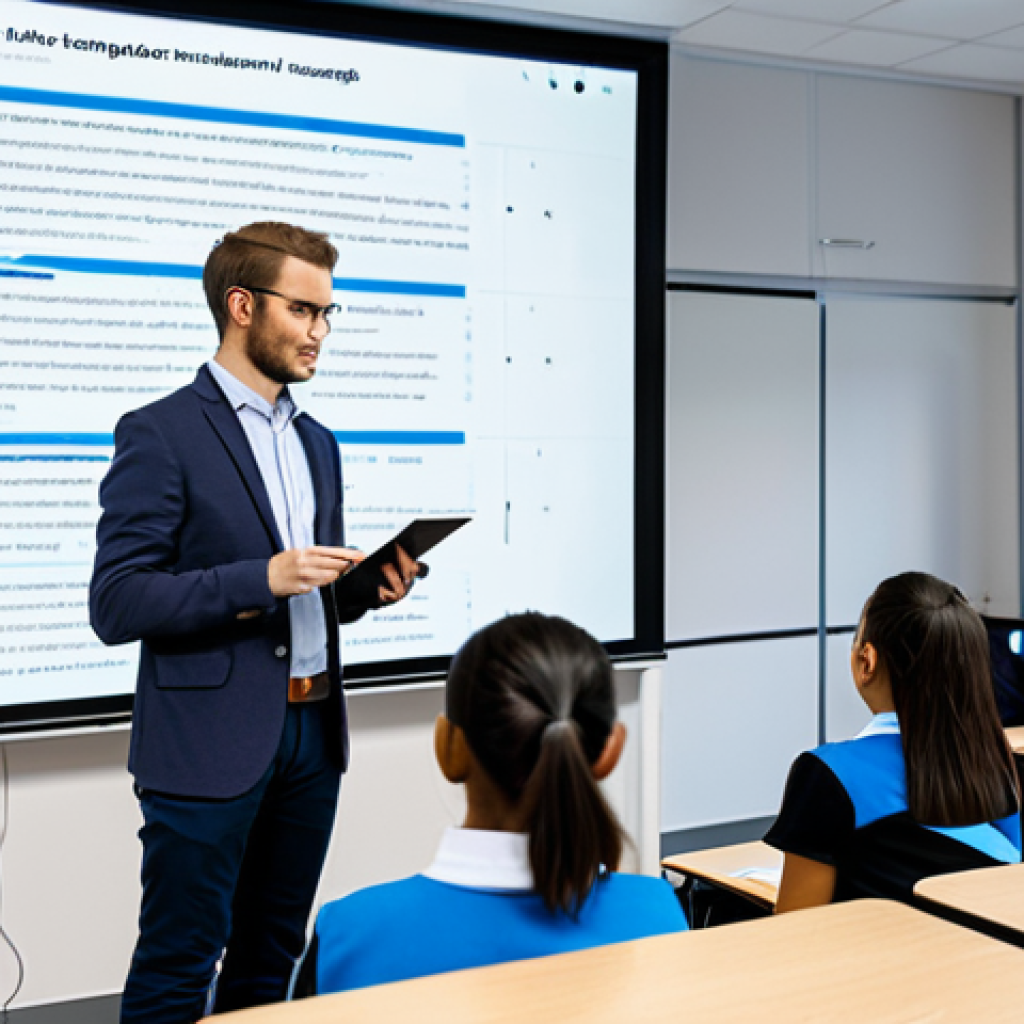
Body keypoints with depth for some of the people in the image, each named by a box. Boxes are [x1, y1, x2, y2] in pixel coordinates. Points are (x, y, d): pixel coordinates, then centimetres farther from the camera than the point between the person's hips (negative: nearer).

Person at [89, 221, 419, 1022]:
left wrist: (367, 589, 0)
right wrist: (261, 578, -23)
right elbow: (116, 605, -15)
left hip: (311, 735, 7)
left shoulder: (318, 443, 15)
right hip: (209, 743, -7)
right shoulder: (160, 434, -9)